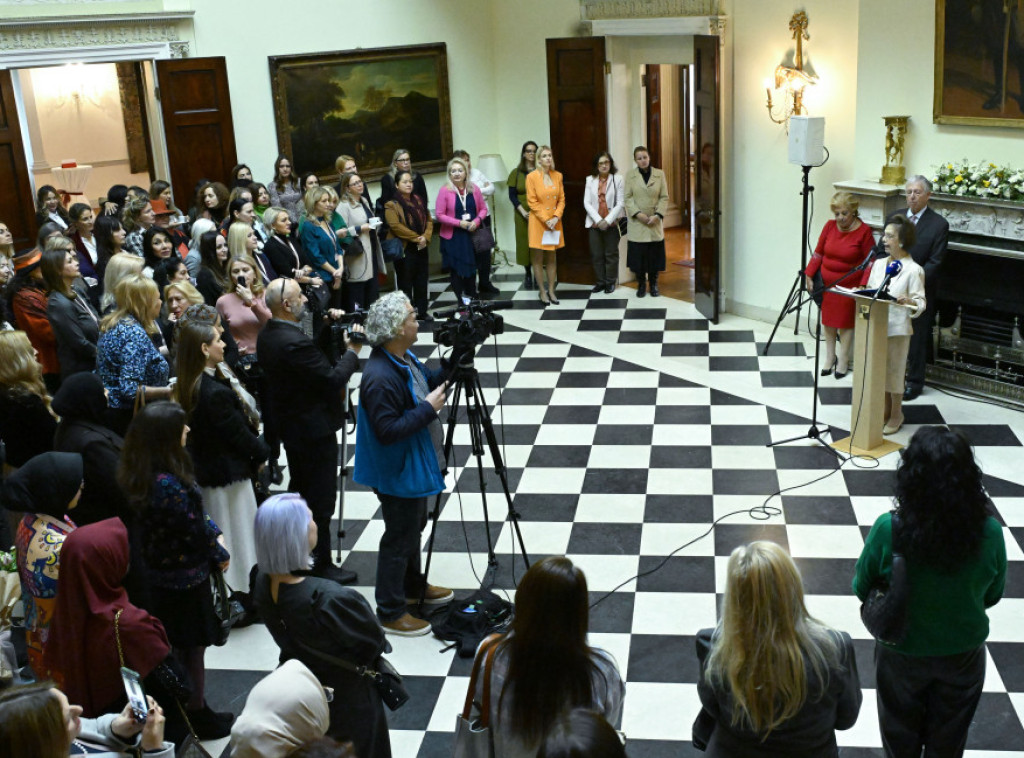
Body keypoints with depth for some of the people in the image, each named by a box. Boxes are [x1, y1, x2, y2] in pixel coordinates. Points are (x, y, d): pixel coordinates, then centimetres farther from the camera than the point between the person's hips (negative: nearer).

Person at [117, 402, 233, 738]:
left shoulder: (140, 475, -3)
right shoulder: (168, 485, -32)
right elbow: (195, 531, -22)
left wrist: (215, 533, -5)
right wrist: (221, 557, -5)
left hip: (161, 574, 9)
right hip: (185, 579, -9)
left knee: (181, 645, 23)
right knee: (193, 648, 11)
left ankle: (189, 707, 40)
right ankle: (199, 717, 28)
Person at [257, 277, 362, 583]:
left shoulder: (266, 335, 2)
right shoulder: (294, 342, -28)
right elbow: (333, 380, -24)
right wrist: (353, 351, -12)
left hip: (288, 427, 10)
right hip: (314, 430, -10)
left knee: (301, 493, 22)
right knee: (320, 500, 2)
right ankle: (322, 565, 11)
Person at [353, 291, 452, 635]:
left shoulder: (404, 358, -1)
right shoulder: (380, 377, -31)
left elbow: (424, 381, 16)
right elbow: (388, 431, -32)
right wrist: (428, 408, -28)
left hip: (415, 463, 10)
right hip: (397, 474, -10)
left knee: (413, 527, 25)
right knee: (398, 539, 3)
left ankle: (413, 587, 45)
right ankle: (390, 613, 18)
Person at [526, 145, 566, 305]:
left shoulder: (557, 176, 6)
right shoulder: (532, 176, -6)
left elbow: (561, 199, 6)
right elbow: (532, 202, -9)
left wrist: (556, 217, -9)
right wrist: (546, 220, -14)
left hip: (554, 222, 4)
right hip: (538, 222, -4)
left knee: (551, 258, 9)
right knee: (538, 259, 1)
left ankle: (551, 291, 15)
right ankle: (542, 292, 9)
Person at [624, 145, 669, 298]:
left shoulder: (659, 174, 5)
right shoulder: (630, 175, 2)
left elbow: (664, 197, 3)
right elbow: (628, 198, -1)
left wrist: (658, 215, -10)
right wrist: (638, 214, -14)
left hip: (655, 222, 1)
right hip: (637, 222, -1)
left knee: (655, 254, 2)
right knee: (638, 255, -1)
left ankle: (653, 284, 15)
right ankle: (641, 284, 13)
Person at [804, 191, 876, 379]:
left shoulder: (864, 232, -11)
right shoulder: (830, 226, 0)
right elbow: (818, 253, 7)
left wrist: (863, 286, -19)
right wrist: (809, 275, -1)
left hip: (849, 286, -4)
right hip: (826, 284, 4)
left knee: (845, 321, 3)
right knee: (828, 320, 11)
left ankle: (843, 360, 14)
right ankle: (830, 356, 23)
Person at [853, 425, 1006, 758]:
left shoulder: (887, 531, -30)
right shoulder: (990, 533, -24)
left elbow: (862, 589, -14)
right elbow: (992, 596, -7)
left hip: (902, 655, -1)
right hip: (963, 655, 2)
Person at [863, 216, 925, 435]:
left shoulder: (913, 270, -9)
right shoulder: (879, 264, 8)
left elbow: (920, 303, -11)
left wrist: (909, 302, -31)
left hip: (897, 327, -6)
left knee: (894, 370, 3)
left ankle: (896, 414, 18)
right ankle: (885, 409, 28)